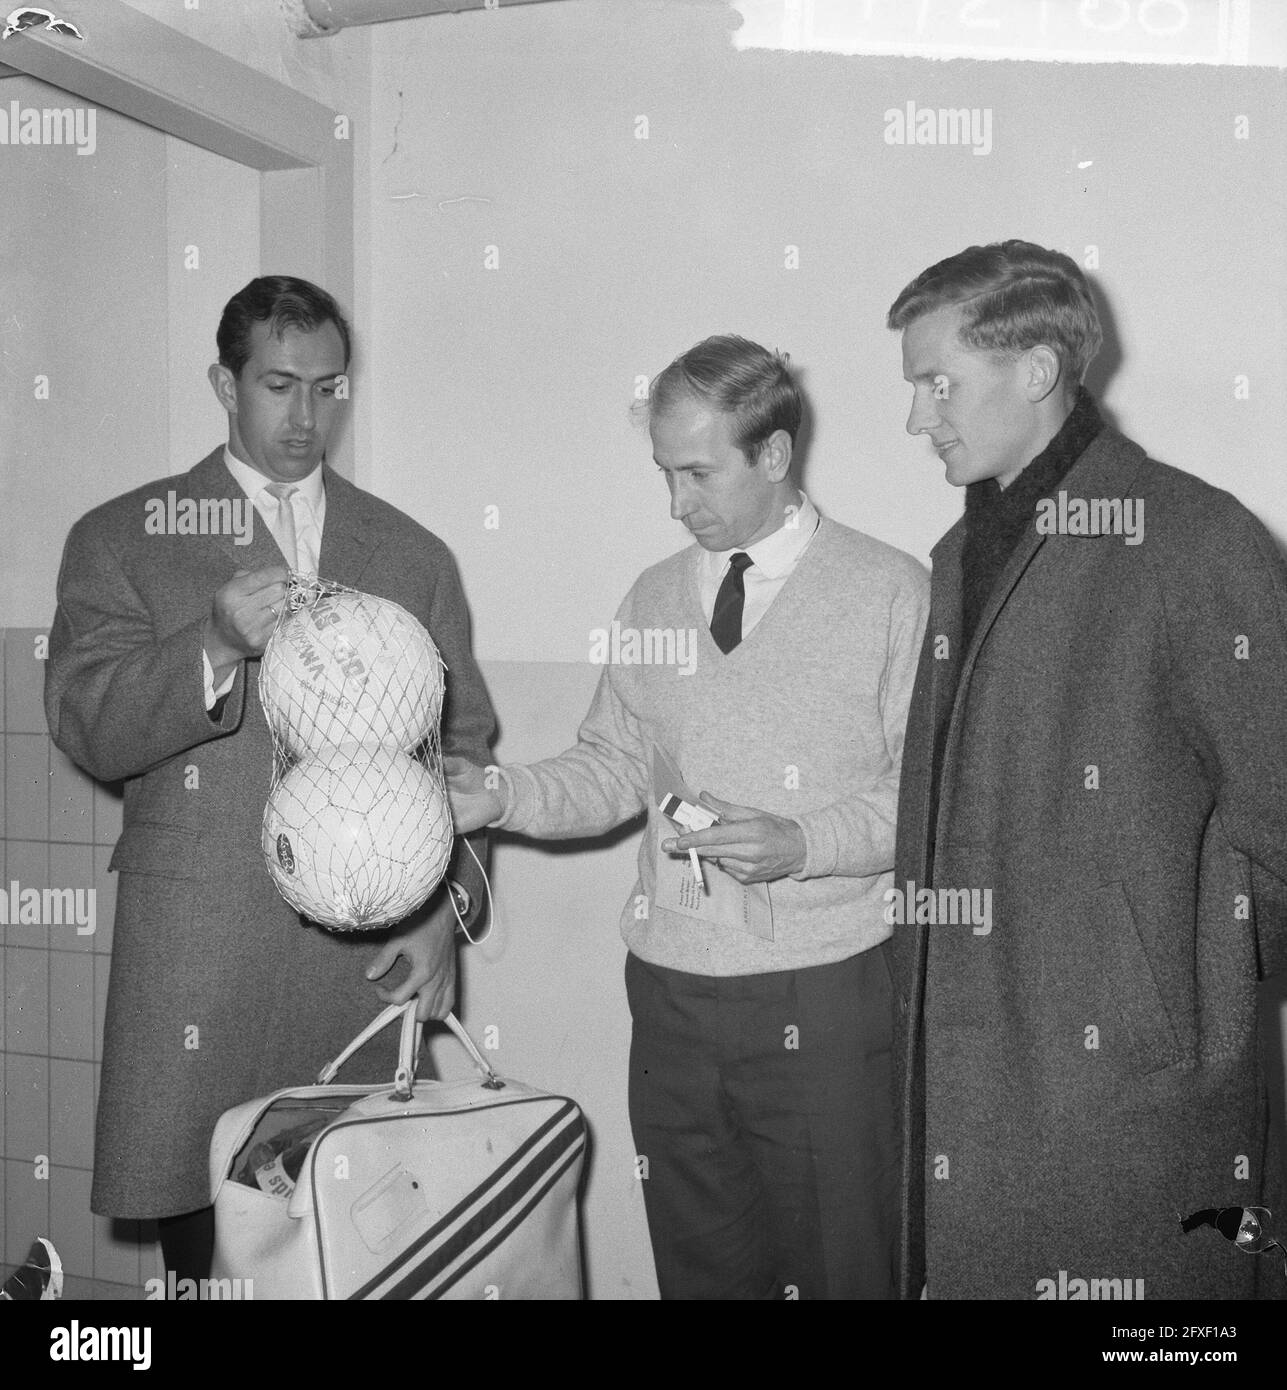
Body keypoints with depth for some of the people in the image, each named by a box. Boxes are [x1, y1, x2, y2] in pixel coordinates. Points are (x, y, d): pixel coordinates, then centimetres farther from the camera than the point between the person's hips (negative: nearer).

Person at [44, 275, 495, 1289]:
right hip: (196, 954, -1)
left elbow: (460, 745, 11)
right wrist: (216, 646, -21)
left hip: (372, 950, 2)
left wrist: (445, 904, -2)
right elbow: (86, 729, -4)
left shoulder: (413, 556, 13)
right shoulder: (122, 540, 7)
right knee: (203, 1229, 1)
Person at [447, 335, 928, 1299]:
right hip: (675, 991, 4)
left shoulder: (889, 588, -4)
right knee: (699, 1266, 15)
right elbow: (618, 768, 11)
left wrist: (802, 843, -19)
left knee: (839, 1266, 6)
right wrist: (502, 794, -5)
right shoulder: (655, 597, 10)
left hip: (826, 1000, -4)